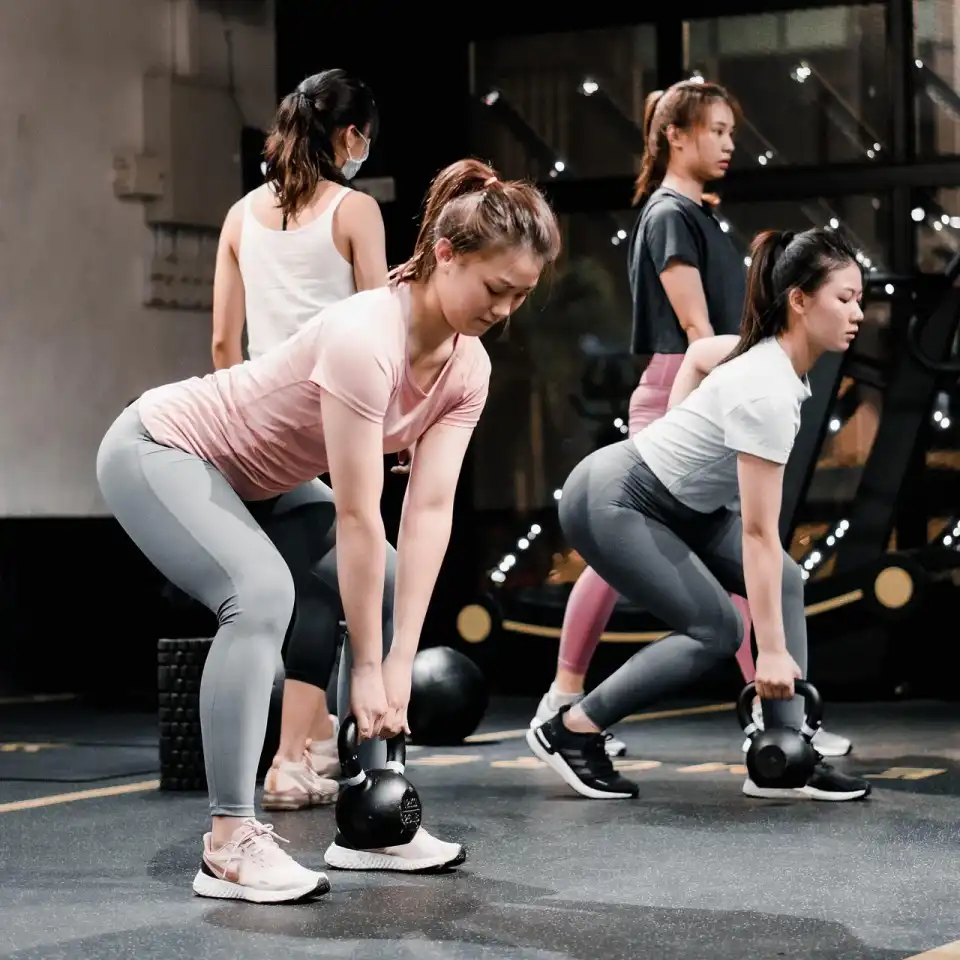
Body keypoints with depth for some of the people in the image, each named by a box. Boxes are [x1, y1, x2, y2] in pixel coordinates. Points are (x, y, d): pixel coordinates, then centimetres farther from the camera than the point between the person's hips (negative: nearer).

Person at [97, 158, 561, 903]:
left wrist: (399, 661, -18)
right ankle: (229, 844, -26)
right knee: (262, 594, -30)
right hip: (160, 450, -9)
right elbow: (358, 517, -31)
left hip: (254, 476, 9)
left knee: (389, 588, 4)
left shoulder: (468, 367, -10)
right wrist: (367, 668, -25)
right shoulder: (366, 339, -34)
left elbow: (430, 509, -13)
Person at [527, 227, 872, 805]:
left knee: (786, 582, -1)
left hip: (678, 502, 9)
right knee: (715, 630, -11)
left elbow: (698, 353, 21)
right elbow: (758, 534, -28)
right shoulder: (768, 394, -30)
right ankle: (572, 731, 3)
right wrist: (772, 650, -25)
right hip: (609, 504, -9)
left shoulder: (768, 352, -3)